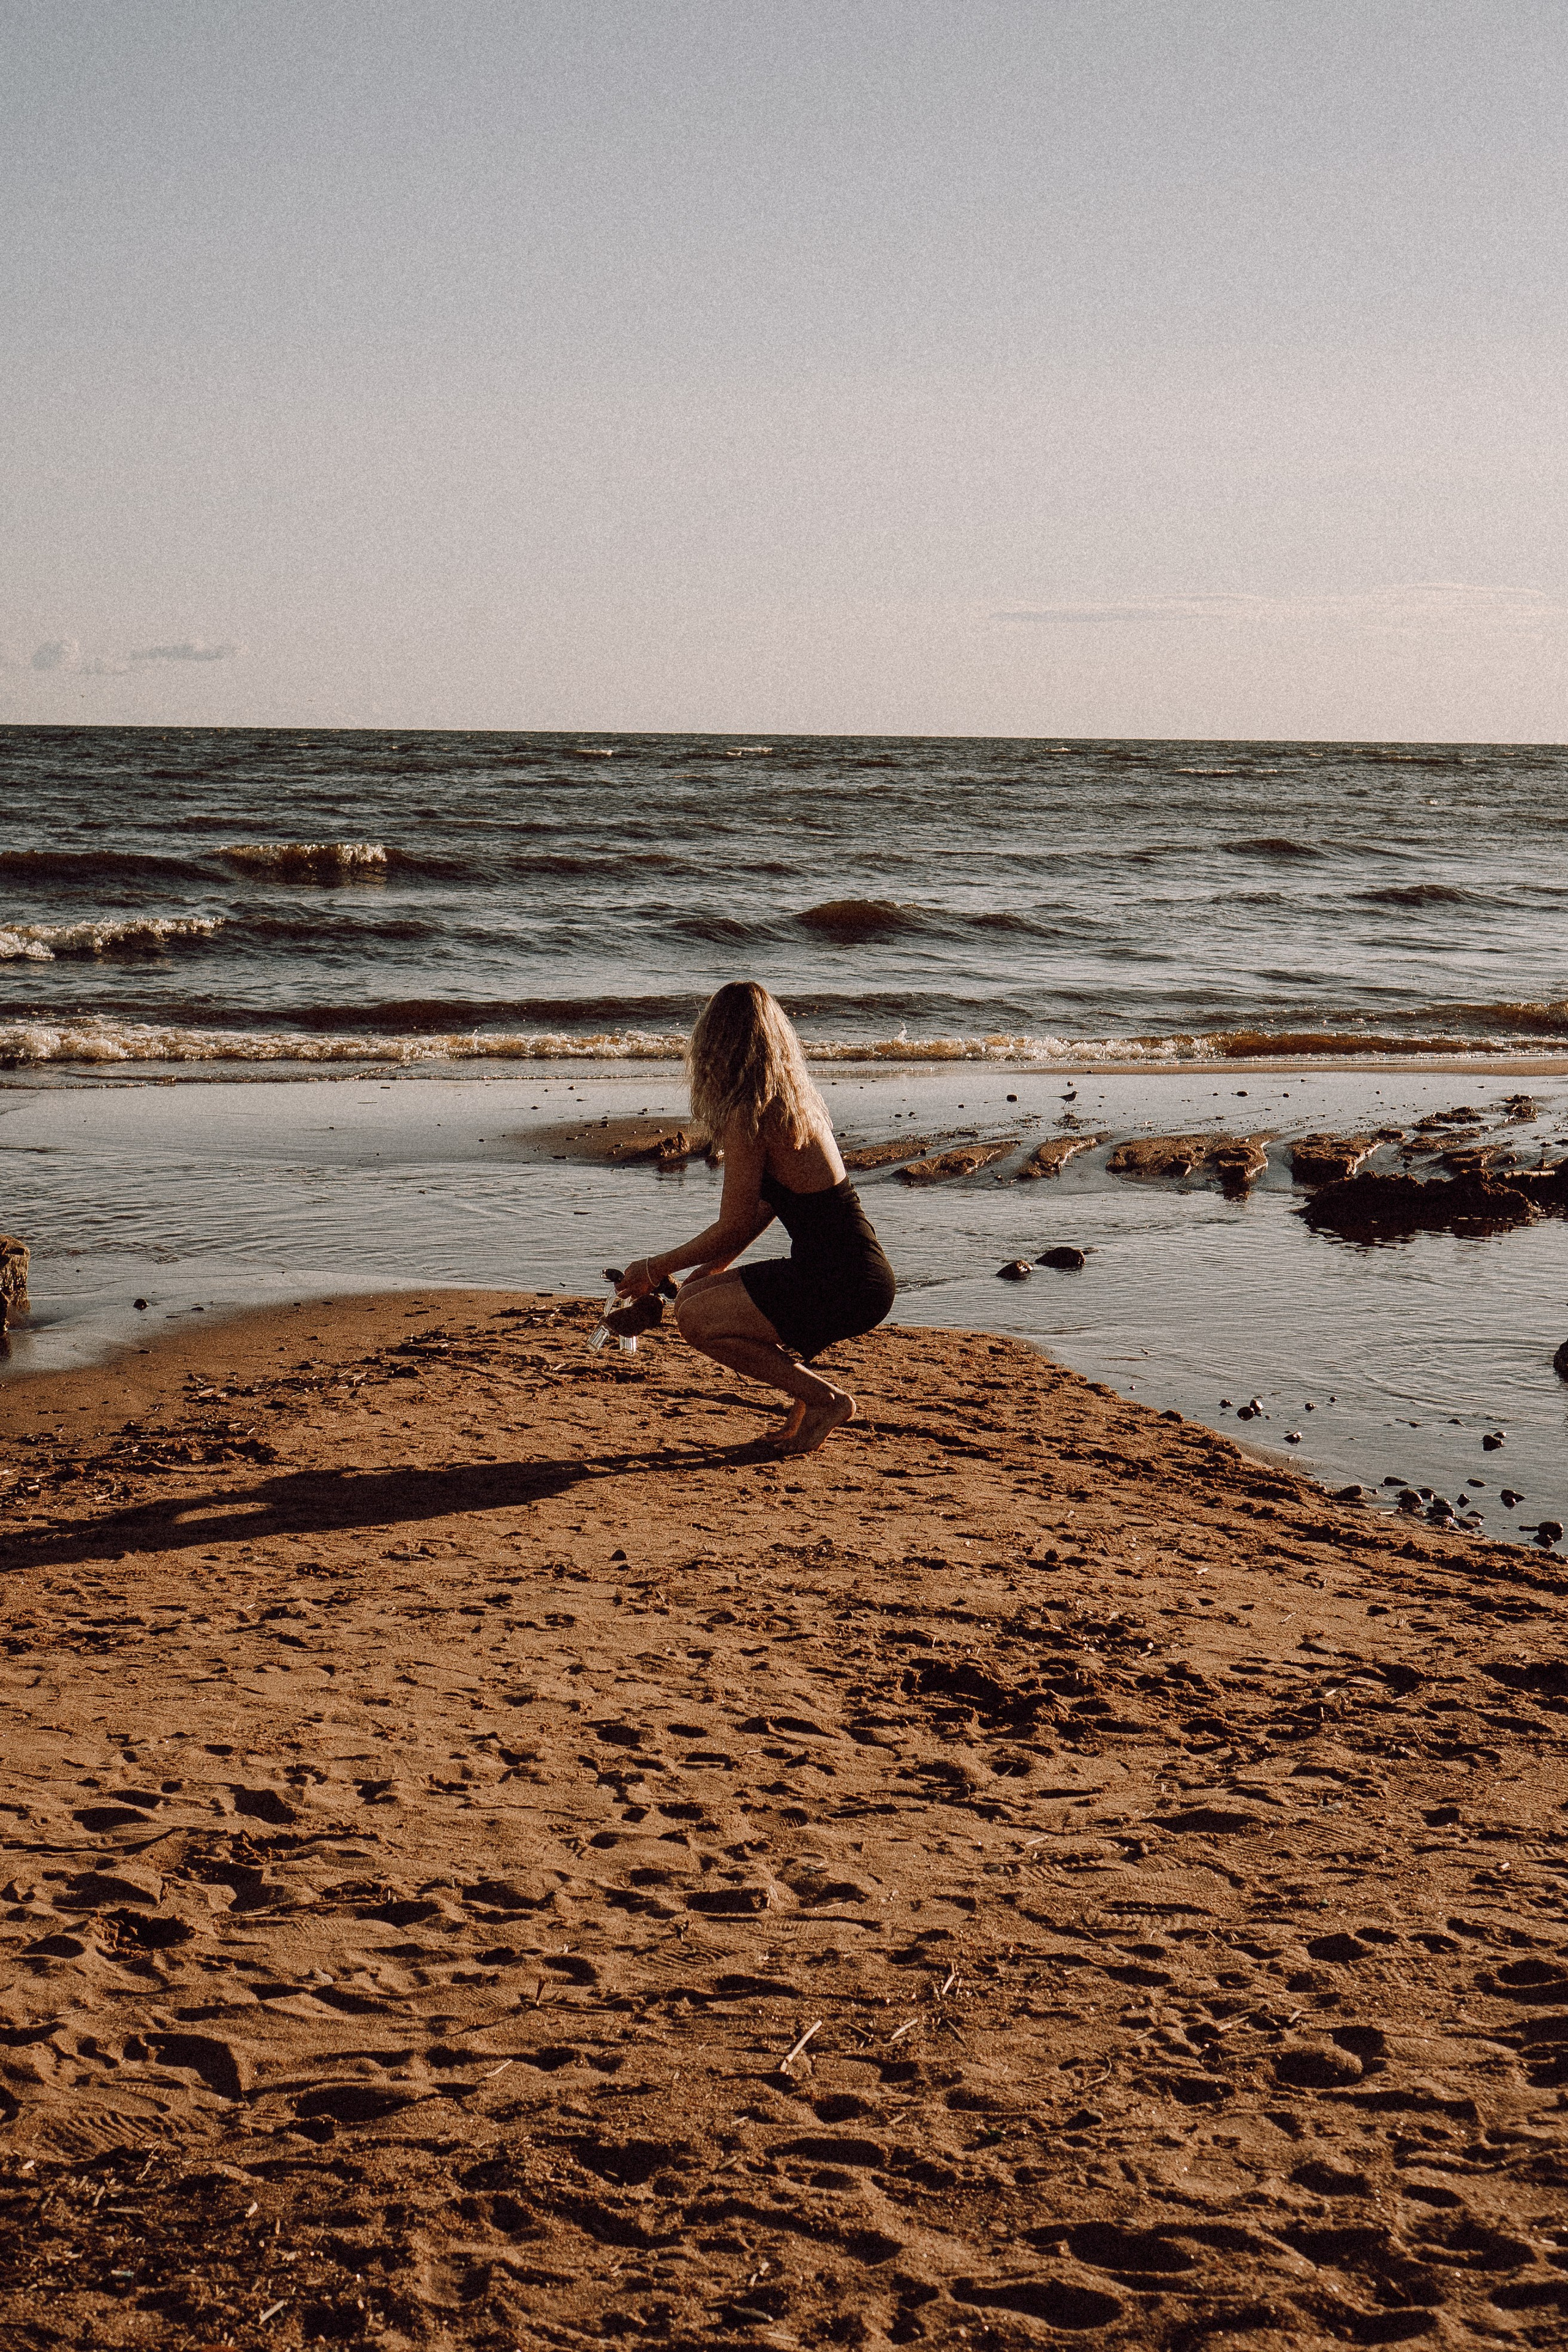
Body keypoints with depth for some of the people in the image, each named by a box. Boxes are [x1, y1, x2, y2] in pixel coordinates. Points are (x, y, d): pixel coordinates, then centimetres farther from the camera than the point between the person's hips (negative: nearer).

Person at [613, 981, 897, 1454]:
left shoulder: (748, 1118, -15)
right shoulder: (794, 1101, 12)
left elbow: (733, 1229, -10)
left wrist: (655, 1269, 4)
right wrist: (709, 1270, 28)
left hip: (841, 1287, -9)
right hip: (860, 1275, 9)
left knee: (696, 1317, -4)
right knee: (696, 1295, 16)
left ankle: (825, 1398, -2)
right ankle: (809, 1385, 12)